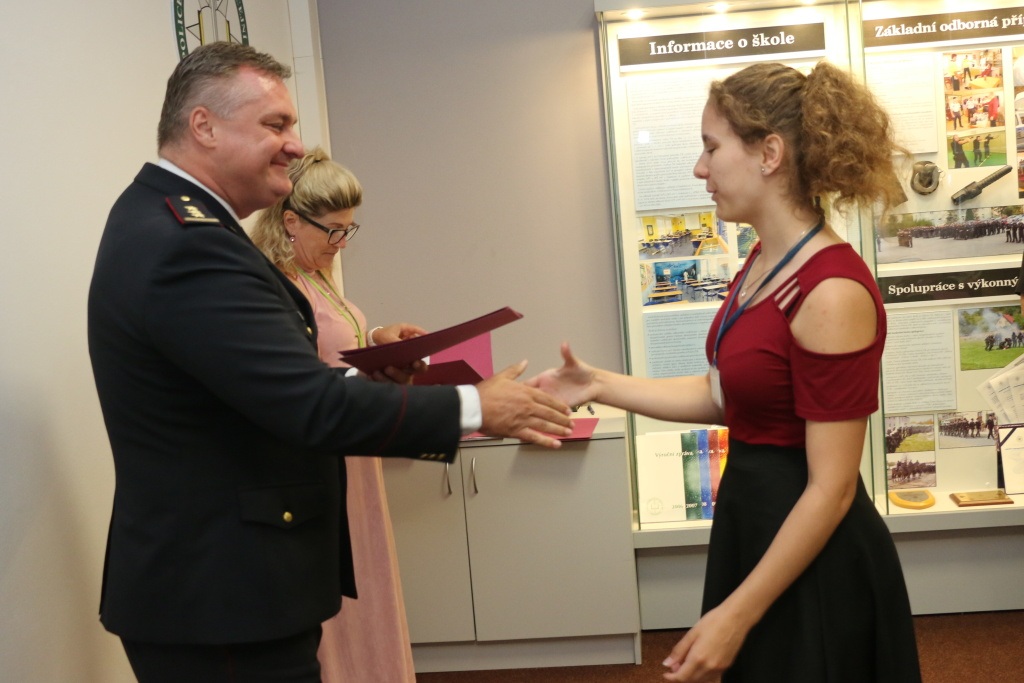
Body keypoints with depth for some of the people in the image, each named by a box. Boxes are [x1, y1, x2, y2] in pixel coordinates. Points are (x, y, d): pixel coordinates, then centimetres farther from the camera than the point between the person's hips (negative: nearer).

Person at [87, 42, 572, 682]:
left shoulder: (163, 217, 9)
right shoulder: (187, 246, -24)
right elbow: (311, 407, -26)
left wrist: (370, 380, 0)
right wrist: (473, 406, -18)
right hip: (221, 603, -10)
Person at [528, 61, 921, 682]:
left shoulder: (831, 292, -25)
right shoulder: (765, 261, 4)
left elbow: (832, 488, -23)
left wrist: (736, 615, -20)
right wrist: (599, 385, 2)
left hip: (812, 563, -9)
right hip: (753, 525, 9)